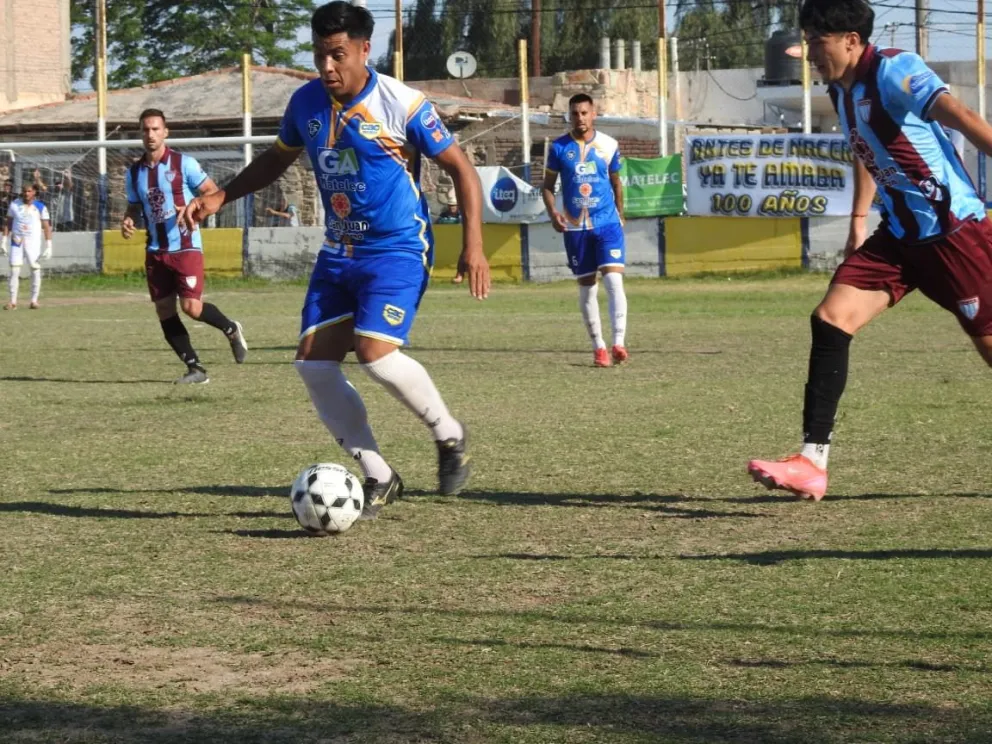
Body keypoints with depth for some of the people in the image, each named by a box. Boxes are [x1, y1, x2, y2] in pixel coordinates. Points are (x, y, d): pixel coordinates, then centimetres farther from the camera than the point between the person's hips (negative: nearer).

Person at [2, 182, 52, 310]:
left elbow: (47, 227, -1)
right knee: (14, 270, -5)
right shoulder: (14, 205, 5)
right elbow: (8, 223, 10)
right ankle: (13, 302, -3)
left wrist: (48, 246, -8)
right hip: (16, 242, 1)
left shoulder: (40, 207, -1)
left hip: (33, 242, -1)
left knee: (35, 269, -4)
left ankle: (34, 301, 4)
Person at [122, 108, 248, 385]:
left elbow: (213, 193, -4)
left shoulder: (184, 164, -7)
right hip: (155, 251, 5)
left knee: (191, 307, -14)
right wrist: (127, 220, -3)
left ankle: (230, 329, 17)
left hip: (185, 247, -5)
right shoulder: (134, 172, 7)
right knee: (164, 311, 1)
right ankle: (195, 368, 10)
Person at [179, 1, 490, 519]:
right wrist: (221, 197, 11)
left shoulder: (400, 104, -15)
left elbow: (460, 168, -8)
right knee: (313, 363, -5)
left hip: (397, 248, -6)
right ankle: (379, 479, 8)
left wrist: (472, 242, -17)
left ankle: (450, 437, 1)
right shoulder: (306, 103, 1)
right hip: (338, 251, 6)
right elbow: (278, 158, 21)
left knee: (375, 352, -25)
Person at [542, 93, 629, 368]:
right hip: (575, 228, 1)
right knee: (587, 288, 7)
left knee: (614, 281, -15)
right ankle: (598, 347, 16)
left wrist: (620, 214, 17)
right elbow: (548, 185, 7)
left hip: (607, 223, -1)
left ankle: (618, 343, -19)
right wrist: (552, 212, -9)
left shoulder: (609, 146, 1)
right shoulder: (559, 147, 0)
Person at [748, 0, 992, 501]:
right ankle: (812, 464, -10)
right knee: (830, 319, -8)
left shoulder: (894, 71, -17)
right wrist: (858, 219, 30)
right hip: (899, 235, 8)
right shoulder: (841, 90, 9)